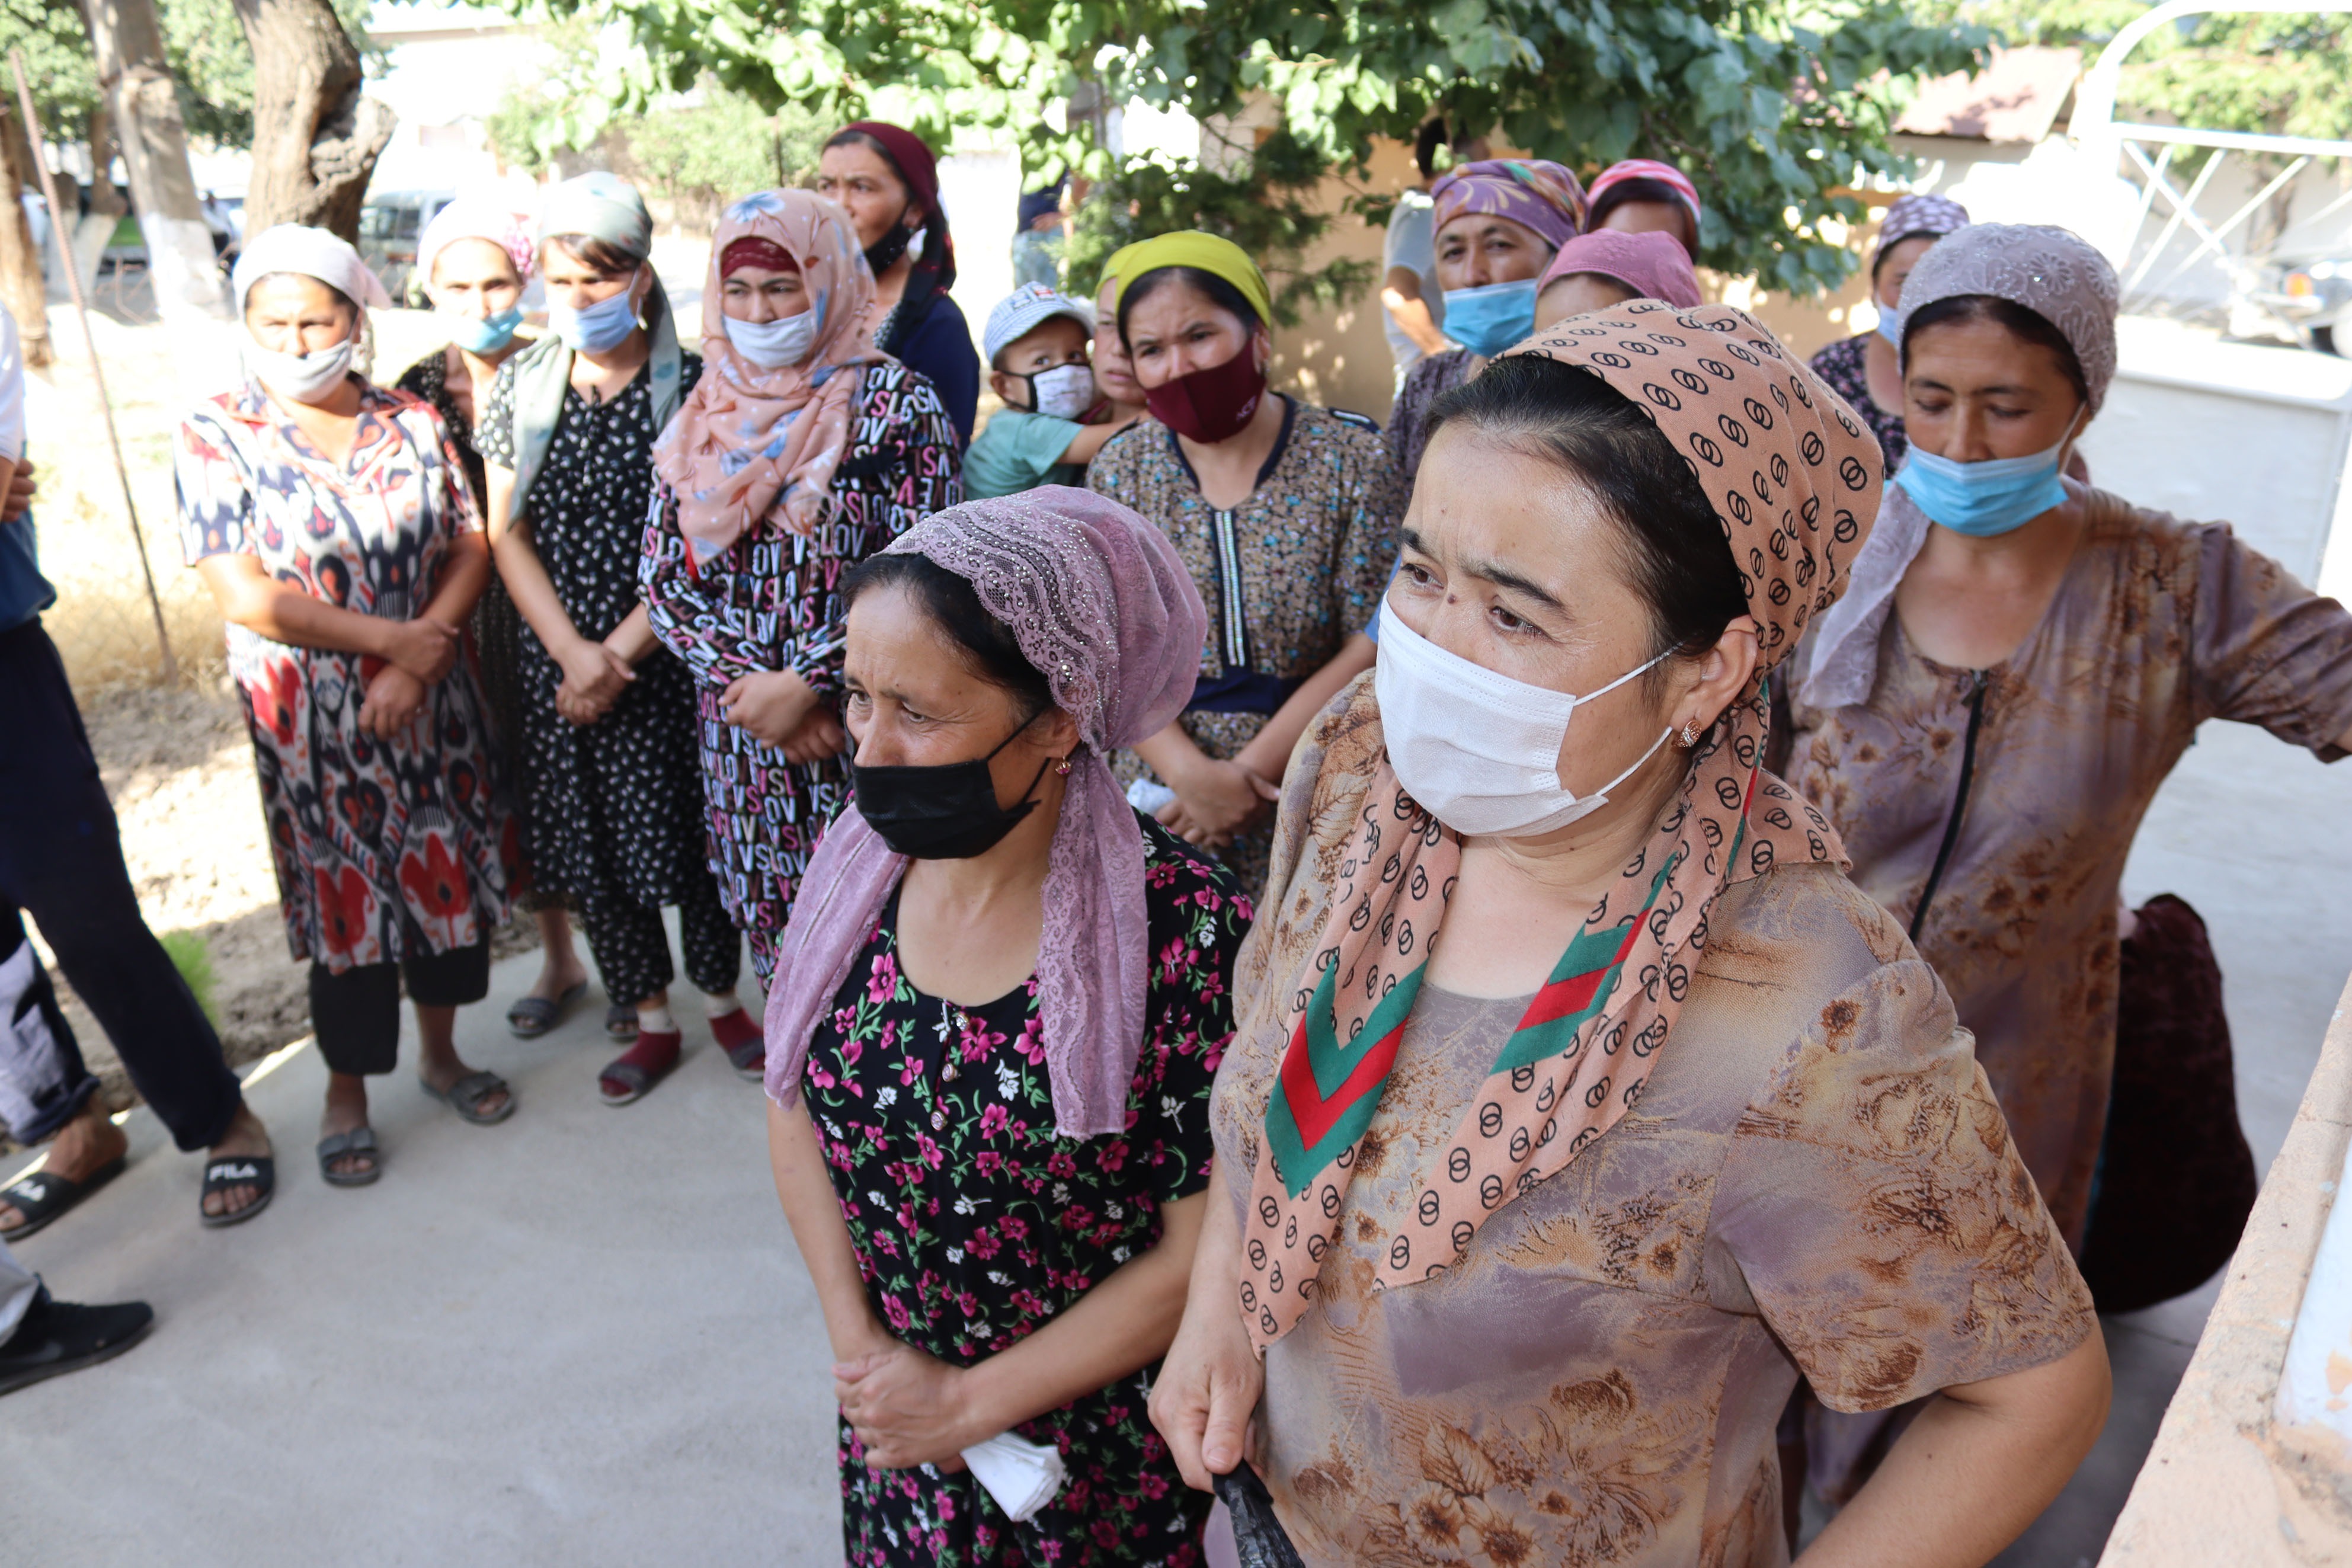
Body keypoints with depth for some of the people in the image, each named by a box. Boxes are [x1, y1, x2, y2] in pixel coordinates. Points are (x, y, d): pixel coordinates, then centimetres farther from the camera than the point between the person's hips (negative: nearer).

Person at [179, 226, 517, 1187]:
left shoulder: (413, 424, 3)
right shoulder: (216, 435, -6)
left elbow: (471, 551, -1)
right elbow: (246, 597, -13)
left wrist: (420, 660, -15)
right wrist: (394, 638, -16)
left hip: (432, 704, 3)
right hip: (309, 718, -3)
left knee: (450, 874, 11)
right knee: (345, 893, 4)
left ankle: (440, 1053, 33)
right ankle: (347, 1094, 23)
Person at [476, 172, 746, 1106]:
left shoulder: (690, 388, -6)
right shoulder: (521, 386, 4)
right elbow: (507, 535, 2)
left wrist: (621, 655, -13)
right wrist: (574, 653, -10)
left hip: (671, 658, -3)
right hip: (557, 662, 4)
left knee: (689, 828, 4)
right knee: (589, 841, 9)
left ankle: (720, 996, 28)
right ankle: (650, 1018, 26)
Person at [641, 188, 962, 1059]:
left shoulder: (895, 403, -5)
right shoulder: (701, 417, 10)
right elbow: (661, 579, 6)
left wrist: (807, 682, -17)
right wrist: (749, 683, -9)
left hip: (858, 721, -4)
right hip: (737, 725, 4)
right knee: (773, 918, 13)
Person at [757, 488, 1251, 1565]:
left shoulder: (1184, 931, -28)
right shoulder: (858, 858, -12)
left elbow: (1200, 1255, -21)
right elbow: (795, 1103, 1)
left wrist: (972, 1403, -14)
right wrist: (857, 1336, -7)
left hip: (1095, 1443, -4)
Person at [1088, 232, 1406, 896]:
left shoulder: (1353, 460, -6)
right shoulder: (1119, 472, 3)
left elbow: (1371, 648, -10)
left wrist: (1250, 772, -15)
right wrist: (1193, 773, -16)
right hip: (1165, 799, 2)